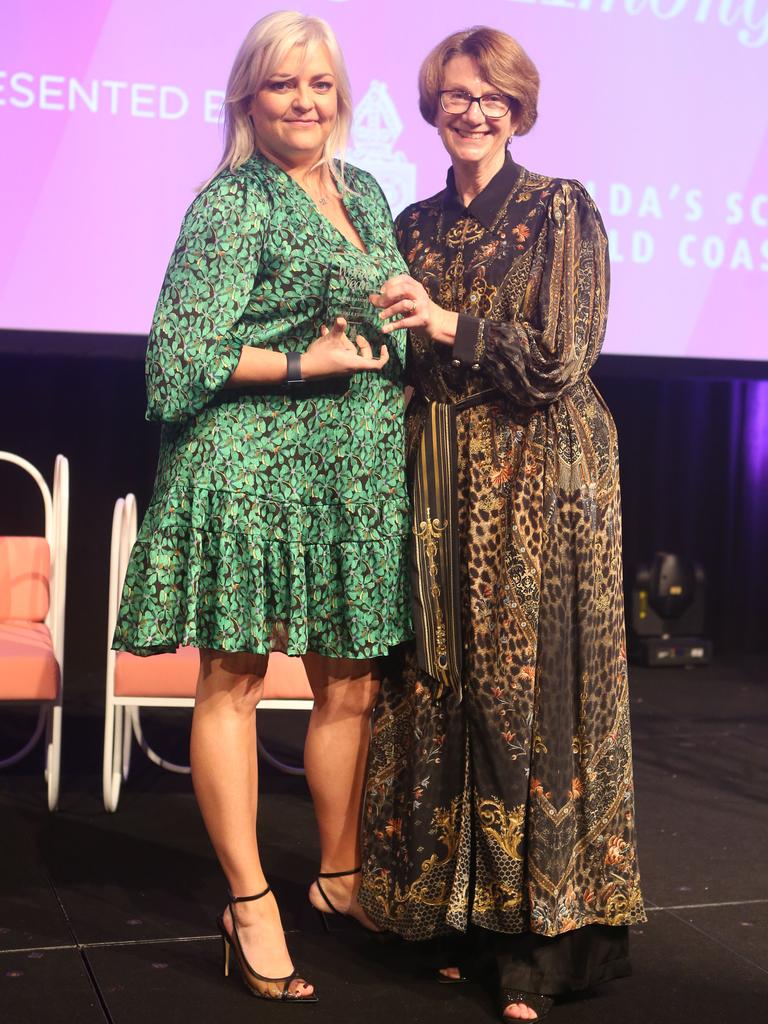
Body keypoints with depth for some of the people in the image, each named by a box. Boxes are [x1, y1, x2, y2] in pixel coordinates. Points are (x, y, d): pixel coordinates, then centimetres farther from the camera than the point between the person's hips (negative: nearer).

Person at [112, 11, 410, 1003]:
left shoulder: (365, 191, 16)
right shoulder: (233, 203, -6)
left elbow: (395, 324, 27)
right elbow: (182, 356, -13)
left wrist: (396, 340, 6)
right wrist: (308, 362, -12)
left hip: (358, 467, 7)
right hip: (254, 463, -7)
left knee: (351, 683, 9)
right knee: (233, 678, -1)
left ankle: (340, 875, 25)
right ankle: (249, 903, 8)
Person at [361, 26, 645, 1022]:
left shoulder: (562, 211, -1)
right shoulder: (415, 225, 14)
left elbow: (561, 358, -9)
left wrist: (447, 323, -15)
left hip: (540, 481, -4)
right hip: (441, 485, 5)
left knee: (533, 684, -4)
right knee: (443, 685, 3)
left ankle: (547, 935, 6)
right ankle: (469, 911, 16)